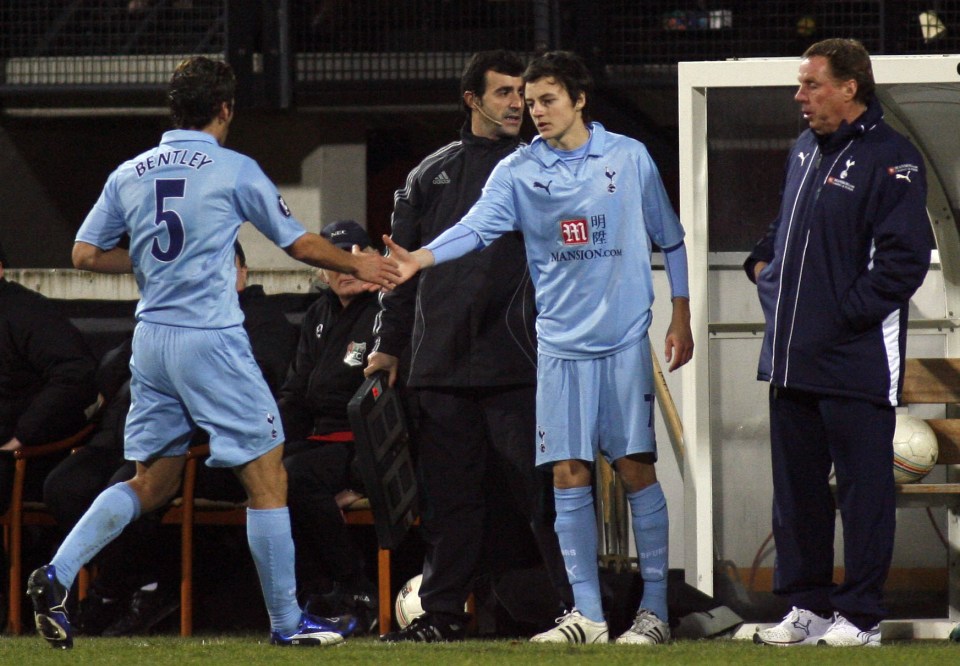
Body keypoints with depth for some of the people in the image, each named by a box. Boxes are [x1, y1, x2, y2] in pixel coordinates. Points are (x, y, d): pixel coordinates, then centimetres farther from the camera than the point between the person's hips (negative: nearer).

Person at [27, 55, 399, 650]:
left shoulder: (130, 175, 8)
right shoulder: (234, 171, -5)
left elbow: (86, 254, 11)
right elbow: (300, 244, 3)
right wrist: (357, 265, 21)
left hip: (151, 340, 6)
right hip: (212, 340, -6)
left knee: (152, 483, 13)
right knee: (267, 477, 3)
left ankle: (57, 574, -3)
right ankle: (287, 621, 5)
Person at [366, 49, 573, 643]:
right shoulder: (432, 177, 14)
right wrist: (389, 344, 14)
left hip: (518, 366, -3)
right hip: (441, 364, 3)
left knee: (541, 486, -6)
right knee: (449, 493, 6)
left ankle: (580, 606, -3)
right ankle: (443, 610, 12)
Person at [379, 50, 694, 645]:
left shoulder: (629, 157, 2)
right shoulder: (518, 172, 2)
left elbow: (670, 239, 11)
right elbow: (477, 226, -14)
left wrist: (681, 320, 9)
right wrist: (420, 258, -32)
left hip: (625, 341, -2)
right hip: (561, 345, 2)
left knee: (637, 470, -3)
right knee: (569, 478, 0)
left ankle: (654, 610, 5)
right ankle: (587, 614, 7)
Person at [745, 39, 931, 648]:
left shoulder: (891, 159, -11)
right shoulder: (806, 151, 16)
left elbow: (904, 257, -17)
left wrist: (845, 314, -18)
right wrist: (762, 261, 13)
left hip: (856, 362, -9)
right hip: (791, 357, 9)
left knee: (863, 486, -1)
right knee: (796, 484, 12)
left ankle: (862, 615, 3)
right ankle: (808, 605, 20)